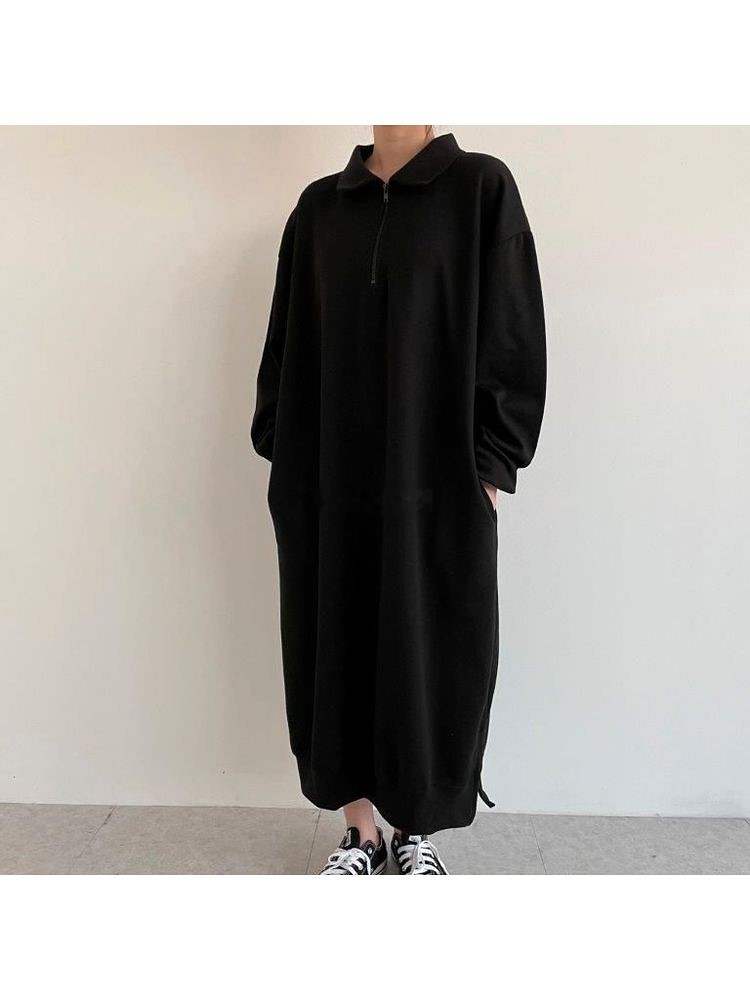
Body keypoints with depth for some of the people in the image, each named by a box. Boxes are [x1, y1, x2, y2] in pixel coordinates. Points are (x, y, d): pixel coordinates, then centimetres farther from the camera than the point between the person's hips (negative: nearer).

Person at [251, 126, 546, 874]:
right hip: (331, 482, 4)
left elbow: (511, 332, -3)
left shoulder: (481, 188, 3)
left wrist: (491, 467, -9)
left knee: (431, 654, 4)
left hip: (435, 479, -3)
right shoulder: (320, 205, 13)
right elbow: (287, 340, 13)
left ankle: (418, 834, 26)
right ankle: (360, 831, 27)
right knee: (338, 651, 8)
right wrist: (282, 451, 7)